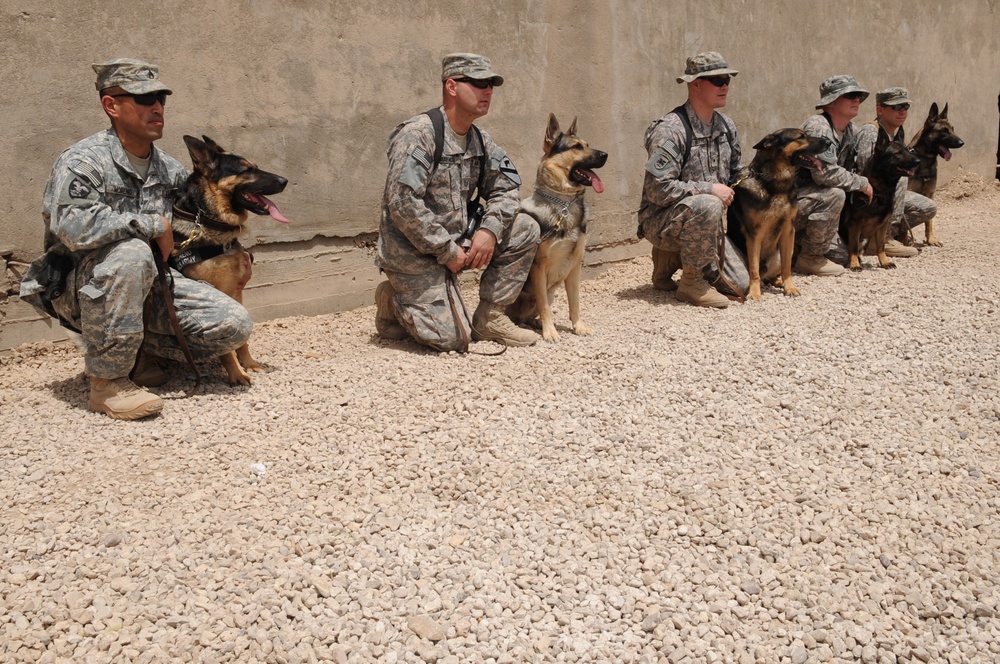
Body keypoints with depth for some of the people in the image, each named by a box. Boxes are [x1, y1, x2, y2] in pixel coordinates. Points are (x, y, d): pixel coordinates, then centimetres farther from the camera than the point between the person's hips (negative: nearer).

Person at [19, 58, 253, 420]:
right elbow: (73, 227, -33)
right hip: (78, 288, -6)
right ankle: (107, 380, -24)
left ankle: (136, 350, 8)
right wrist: (153, 225, -25)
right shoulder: (83, 162, -14)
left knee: (234, 324, -13)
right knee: (131, 254, -40)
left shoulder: (169, 169, 8)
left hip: (146, 284, 6)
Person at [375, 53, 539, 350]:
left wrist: (490, 229, -12)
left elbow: (505, 189, 9)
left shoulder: (481, 141, 7)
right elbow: (402, 204, -25)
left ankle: (489, 317, 4)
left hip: (456, 241, 8)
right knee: (453, 339, -14)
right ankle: (394, 303, 14)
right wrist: (447, 250, -21)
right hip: (413, 252, -8)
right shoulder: (418, 134, -18)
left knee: (525, 230, -5)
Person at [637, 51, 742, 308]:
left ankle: (669, 259, 16)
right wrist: (709, 189, -24)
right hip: (662, 220, -7)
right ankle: (691, 282, -18)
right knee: (706, 206, -37)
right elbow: (658, 190, -26)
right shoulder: (669, 130, -19)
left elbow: (735, 172, 20)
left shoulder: (726, 126, 6)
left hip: (705, 220, 7)